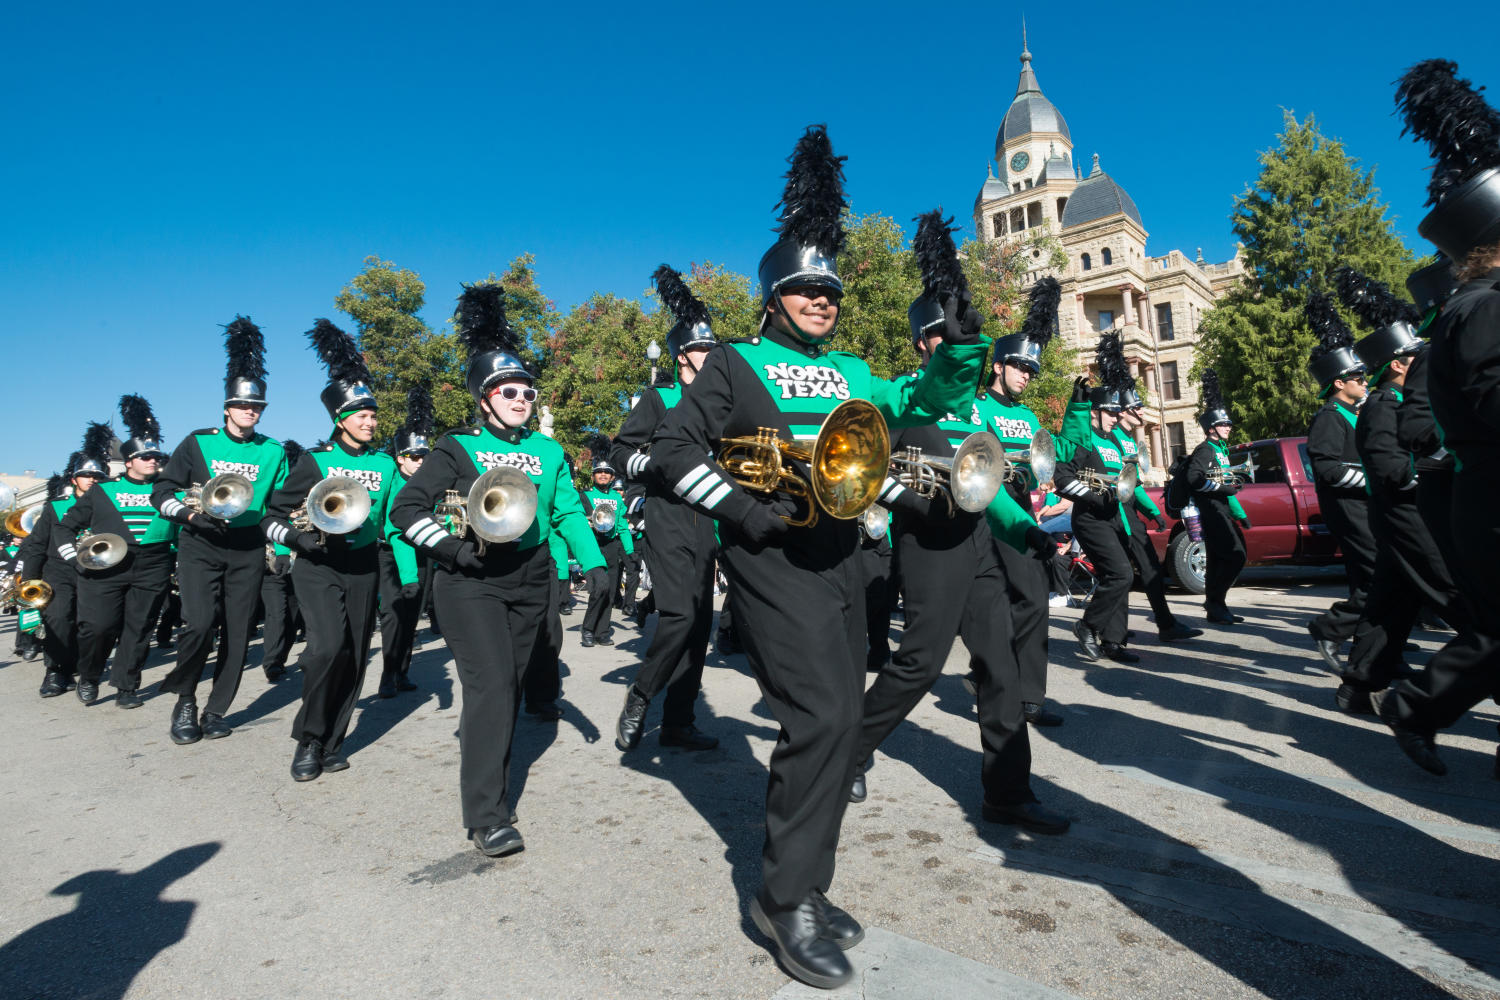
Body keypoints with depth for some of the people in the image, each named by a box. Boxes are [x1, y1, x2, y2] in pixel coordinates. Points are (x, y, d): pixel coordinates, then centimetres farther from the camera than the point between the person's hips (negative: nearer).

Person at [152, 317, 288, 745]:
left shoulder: (273, 451, 6)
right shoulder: (199, 443, 3)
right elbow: (163, 490, 4)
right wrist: (189, 513, -14)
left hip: (248, 548, 2)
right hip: (201, 545, -2)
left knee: (237, 630, 4)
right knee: (199, 623, -15)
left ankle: (216, 711, 18)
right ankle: (184, 700, 10)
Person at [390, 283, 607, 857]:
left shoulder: (548, 452, 9)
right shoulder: (457, 449, -1)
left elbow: (569, 510, 4)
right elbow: (406, 508, -3)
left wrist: (592, 562, -10)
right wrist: (454, 549, -16)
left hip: (530, 585, 5)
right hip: (471, 584, -4)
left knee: (509, 690, 14)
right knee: (491, 686, -12)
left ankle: (479, 752, 38)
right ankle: (488, 818, -6)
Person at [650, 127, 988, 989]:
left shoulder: (851, 373, 18)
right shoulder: (737, 363, 1)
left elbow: (923, 403, 20)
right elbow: (674, 446, -4)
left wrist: (962, 350, 3)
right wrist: (740, 508, -15)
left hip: (841, 560, 7)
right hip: (773, 558, -7)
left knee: (838, 724, 10)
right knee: (821, 716, -16)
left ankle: (801, 885, 27)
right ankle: (788, 897, 3)